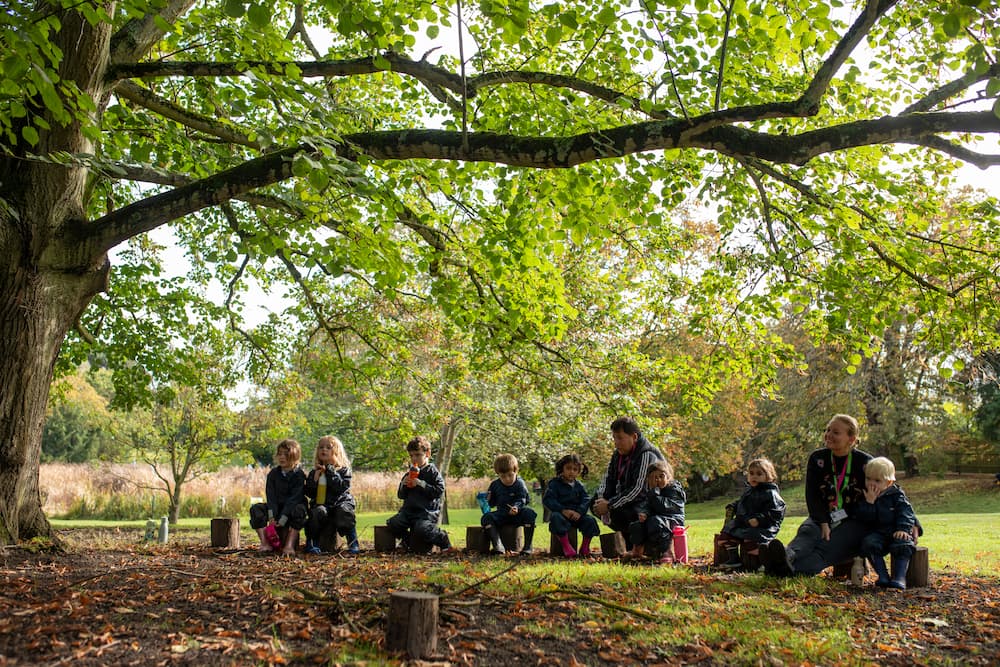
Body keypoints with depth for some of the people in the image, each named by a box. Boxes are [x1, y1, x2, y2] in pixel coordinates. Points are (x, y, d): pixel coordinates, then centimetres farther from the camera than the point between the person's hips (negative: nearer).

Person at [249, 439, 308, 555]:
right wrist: (272, 517, -21)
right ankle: (265, 543, -27)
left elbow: (294, 498, -18)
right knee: (255, 508, -19)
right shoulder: (273, 473, 3)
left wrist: (282, 519, -27)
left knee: (299, 510, -36)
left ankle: (289, 545, -40)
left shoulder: (299, 475, -10)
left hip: (292, 508, -4)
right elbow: (270, 496, -6)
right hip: (276, 507, 4)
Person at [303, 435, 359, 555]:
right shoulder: (314, 472, 13)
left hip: (341, 502, -2)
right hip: (320, 504, 2)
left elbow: (342, 487, -13)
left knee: (344, 511, -35)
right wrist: (314, 479, -9)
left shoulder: (343, 470, 4)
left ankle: (353, 543, -22)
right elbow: (309, 493, 7)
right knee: (318, 512, -33)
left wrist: (330, 472, -13)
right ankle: (312, 542, -17)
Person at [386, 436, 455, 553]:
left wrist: (421, 484, -17)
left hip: (428, 511, -6)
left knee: (421, 528, -33)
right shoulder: (409, 473, 18)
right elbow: (401, 496, 21)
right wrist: (403, 485, -1)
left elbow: (440, 491, -13)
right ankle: (406, 540, 11)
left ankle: (444, 541, -6)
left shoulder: (432, 472, 0)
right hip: (409, 509, 6)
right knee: (392, 523, -19)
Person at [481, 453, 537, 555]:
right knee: (486, 517, -21)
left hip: (517, 513, -3)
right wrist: (487, 500, -12)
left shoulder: (520, 484, -7)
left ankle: (527, 546, -28)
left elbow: (521, 500, -16)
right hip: (502, 515, 3)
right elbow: (492, 503, 11)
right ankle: (497, 546, -34)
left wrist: (516, 507, -38)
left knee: (529, 513, -33)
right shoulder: (495, 485, 4)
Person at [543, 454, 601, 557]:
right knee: (556, 518, -36)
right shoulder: (554, 483, 1)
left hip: (576, 515, 3)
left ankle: (585, 547, -2)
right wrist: (563, 510, -24)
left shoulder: (579, 486, 13)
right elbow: (547, 500, -12)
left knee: (590, 521, -21)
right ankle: (566, 546, -27)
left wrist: (579, 512, -21)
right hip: (560, 513, -3)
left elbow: (586, 500, 0)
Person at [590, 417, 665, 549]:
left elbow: (638, 489, -27)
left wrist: (610, 505, -27)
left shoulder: (647, 455, -22)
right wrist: (603, 500, -13)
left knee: (618, 513, -33)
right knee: (594, 503, -1)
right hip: (625, 500, 9)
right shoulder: (619, 453, 5)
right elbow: (608, 478, 7)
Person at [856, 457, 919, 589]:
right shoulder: (864, 496, 5)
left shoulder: (896, 494, 3)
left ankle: (899, 577, -30)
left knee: (903, 544, -32)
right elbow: (863, 518, -6)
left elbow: (905, 512, -4)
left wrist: (903, 528, -20)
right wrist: (869, 502, -17)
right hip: (877, 533, 1)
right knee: (869, 543, -28)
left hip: (896, 533, -1)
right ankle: (883, 576, -27)